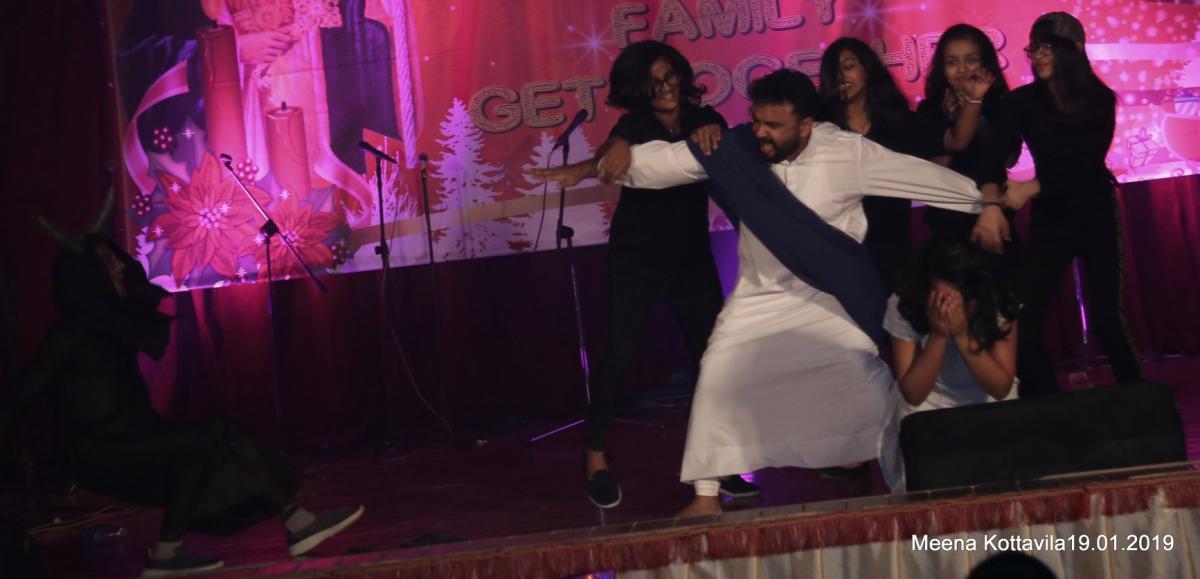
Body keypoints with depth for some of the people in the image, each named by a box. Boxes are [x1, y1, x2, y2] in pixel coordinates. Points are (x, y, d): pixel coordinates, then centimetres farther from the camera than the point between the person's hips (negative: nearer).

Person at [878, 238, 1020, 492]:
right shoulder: (903, 306, -23)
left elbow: (1002, 388, -21)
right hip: (928, 403, -1)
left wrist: (963, 335, -34)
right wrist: (938, 335, -34)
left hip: (989, 402, 1)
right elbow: (913, 394, -22)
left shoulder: (999, 305, -21)